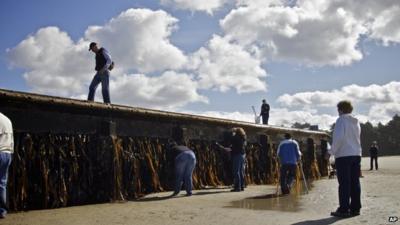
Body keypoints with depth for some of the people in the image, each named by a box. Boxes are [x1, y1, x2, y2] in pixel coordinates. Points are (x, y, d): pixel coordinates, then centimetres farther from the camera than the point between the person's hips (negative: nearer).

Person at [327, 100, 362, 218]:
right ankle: (355, 208, 13)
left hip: (343, 155, -7)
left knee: (344, 183, -5)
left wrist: (331, 151, -8)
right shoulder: (356, 121, 13)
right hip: (356, 154, 7)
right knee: (355, 182, 8)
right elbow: (356, 138, 14)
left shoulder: (341, 120, -7)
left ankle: (344, 210, -3)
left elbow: (339, 138, -17)